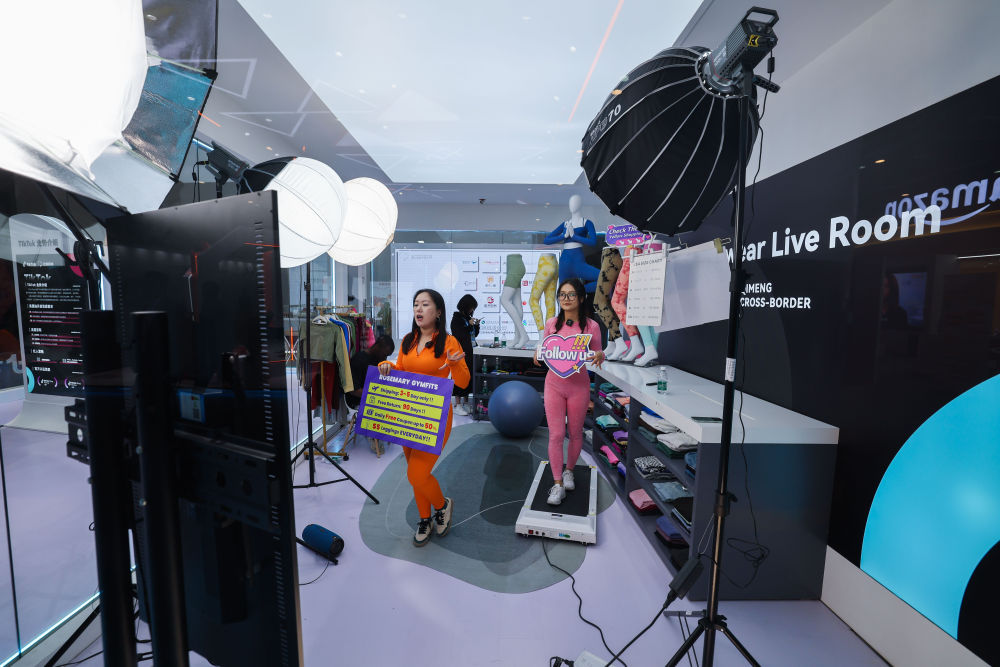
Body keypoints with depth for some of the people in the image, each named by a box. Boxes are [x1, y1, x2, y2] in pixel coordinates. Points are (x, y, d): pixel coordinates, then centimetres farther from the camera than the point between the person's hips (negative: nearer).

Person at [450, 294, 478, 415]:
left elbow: (475, 334, 17)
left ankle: (464, 403, 18)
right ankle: (457, 405, 2)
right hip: (460, 352, -7)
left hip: (469, 351, 7)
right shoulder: (456, 318, -8)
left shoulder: (468, 317, 12)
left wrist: (476, 325, -1)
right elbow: (458, 335, -15)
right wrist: (469, 325, -18)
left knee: (469, 376, 9)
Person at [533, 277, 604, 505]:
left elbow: (597, 356, 2)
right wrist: (538, 354, -12)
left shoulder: (591, 326, -7)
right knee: (556, 435, 1)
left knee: (575, 434, 15)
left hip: (578, 386, -1)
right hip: (554, 384, 1)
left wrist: (600, 356, -21)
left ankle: (569, 470, 42)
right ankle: (558, 484, 16)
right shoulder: (551, 324, -1)